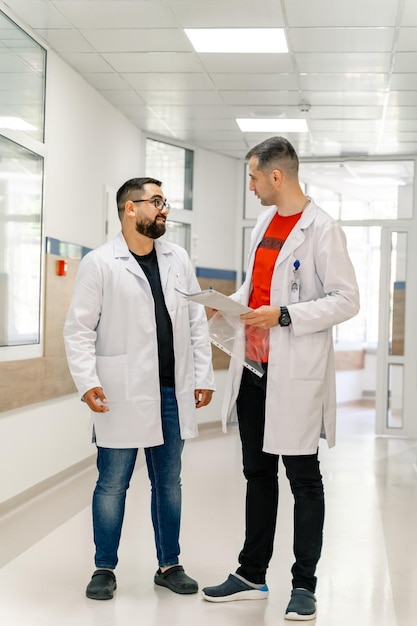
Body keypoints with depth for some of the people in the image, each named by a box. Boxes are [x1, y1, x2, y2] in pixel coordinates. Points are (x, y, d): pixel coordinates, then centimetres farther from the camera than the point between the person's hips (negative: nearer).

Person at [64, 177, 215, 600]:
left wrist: (203, 376, 6)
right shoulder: (100, 263, -4)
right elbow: (79, 328, -6)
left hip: (173, 393, 5)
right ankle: (104, 569, 18)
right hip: (122, 394, -4)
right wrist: (87, 381, -15)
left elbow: (196, 322, 11)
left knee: (169, 483, 13)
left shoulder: (178, 259, 9)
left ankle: (169, 565, 25)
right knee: (112, 484, 4)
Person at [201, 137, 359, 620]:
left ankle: (304, 585, 15)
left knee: (302, 478, 4)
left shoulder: (321, 230, -11)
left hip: (295, 375, -8)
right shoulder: (264, 223, 12)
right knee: (258, 474, 15)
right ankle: (252, 576, 27)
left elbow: (346, 300, -14)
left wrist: (283, 316, -21)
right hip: (252, 369, 8)